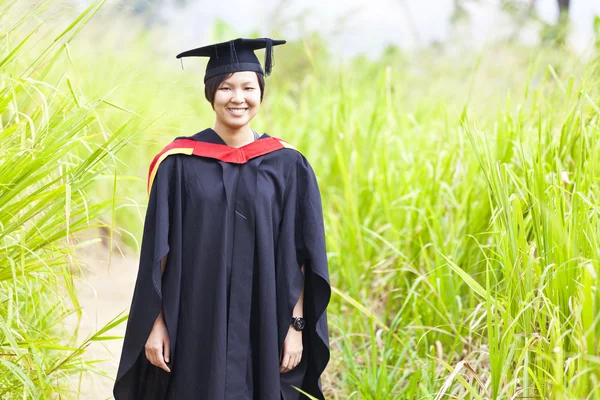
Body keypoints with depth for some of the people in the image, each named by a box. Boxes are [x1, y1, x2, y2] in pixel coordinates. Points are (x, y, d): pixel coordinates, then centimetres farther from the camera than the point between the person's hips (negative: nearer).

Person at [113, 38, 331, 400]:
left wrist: (296, 326, -3)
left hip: (263, 332, 1)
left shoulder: (286, 166, 1)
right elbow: (158, 252, 0)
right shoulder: (179, 162, -1)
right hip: (195, 328, -1)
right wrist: (155, 323, -5)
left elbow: (300, 257, 2)